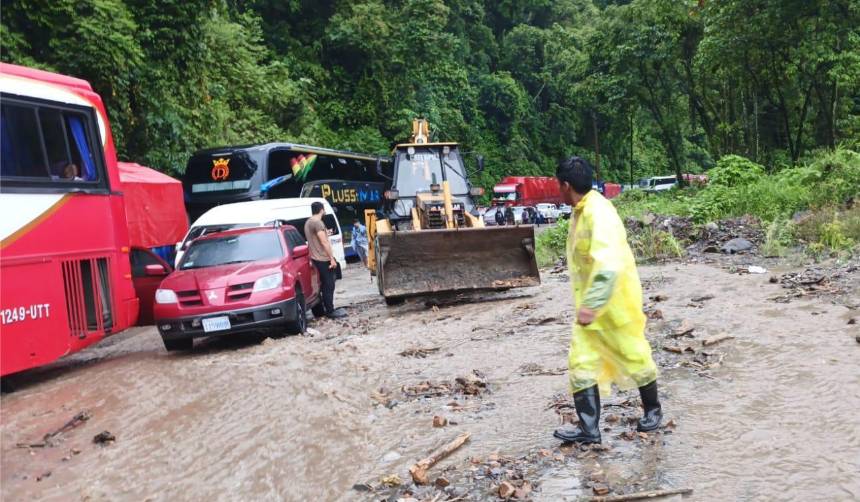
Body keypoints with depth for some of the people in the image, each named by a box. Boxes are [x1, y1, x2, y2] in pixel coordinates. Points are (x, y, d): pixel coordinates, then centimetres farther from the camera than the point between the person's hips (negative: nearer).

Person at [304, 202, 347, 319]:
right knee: (329, 286, -5)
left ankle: (329, 309, 19)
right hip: (323, 259, -10)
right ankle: (330, 311, -2)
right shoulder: (317, 223, -17)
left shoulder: (308, 222, 14)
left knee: (325, 285, 15)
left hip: (316, 258, 10)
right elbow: (324, 242, -20)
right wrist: (332, 259, -17)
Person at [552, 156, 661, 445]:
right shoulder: (581, 211, 6)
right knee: (581, 364, 3)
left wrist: (591, 305, -40)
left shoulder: (598, 213, -25)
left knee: (634, 358, 11)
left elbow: (608, 264, -36)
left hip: (614, 302, -9)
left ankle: (653, 410, 34)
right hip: (589, 304, 9)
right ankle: (588, 428, 8)